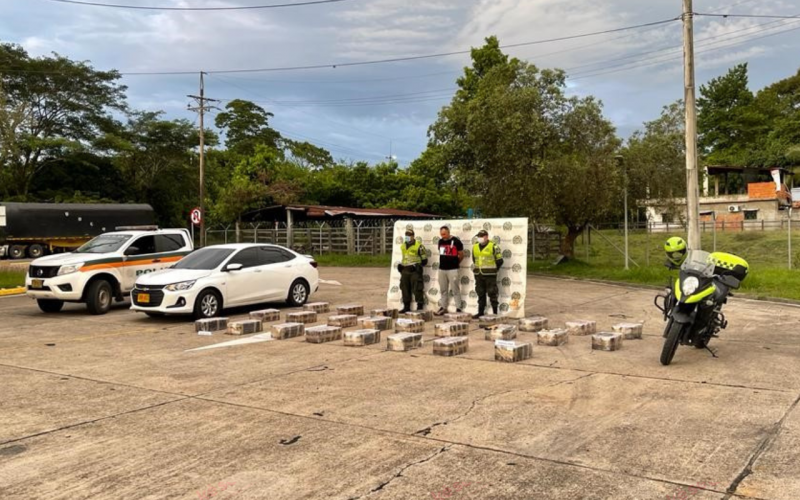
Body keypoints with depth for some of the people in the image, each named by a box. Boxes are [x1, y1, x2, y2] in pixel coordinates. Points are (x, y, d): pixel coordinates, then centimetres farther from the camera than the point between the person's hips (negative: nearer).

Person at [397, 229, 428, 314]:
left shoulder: (418, 245, -8)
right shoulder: (403, 246, 13)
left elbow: (424, 258, -5)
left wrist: (418, 266, -8)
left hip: (415, 270, -7)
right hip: (405, 270, 7)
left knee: (417, 288, -7)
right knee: (405, 289, 8)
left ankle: (420, 305, 4)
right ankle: (406, 306, 17)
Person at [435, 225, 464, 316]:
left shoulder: (456, 241, -8)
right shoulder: (441, 241, 9)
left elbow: (461, 255, 0)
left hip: (452, 269, -6)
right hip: (442, 269, 6)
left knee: (455, 290, -3)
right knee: (443, 290, 12)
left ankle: (458, 308, 2)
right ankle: (443, 307, 20)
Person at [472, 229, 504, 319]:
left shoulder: (493, 246, -7)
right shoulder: (475, 247, 10)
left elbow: (499, 260, -2)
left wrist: (493, 270, 5)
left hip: (490, 275, -5)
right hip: (478, 275, 6)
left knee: (492, 294, -3)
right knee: (480, 295, 11)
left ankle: (495, 313, 4)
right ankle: (480, 312, 19)